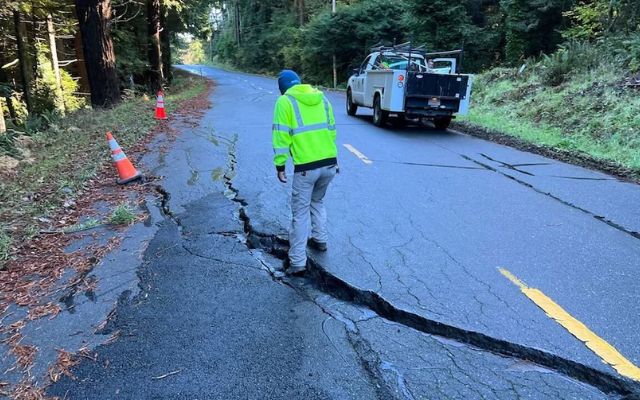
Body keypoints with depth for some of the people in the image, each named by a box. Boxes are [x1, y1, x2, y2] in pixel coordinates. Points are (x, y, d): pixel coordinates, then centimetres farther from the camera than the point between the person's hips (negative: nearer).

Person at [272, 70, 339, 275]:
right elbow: (332, 130, 15)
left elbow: (281, 136, -7)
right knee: (317, 202, 28)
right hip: (330, 163, 5)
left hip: (306, 167, -5)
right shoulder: (321, 97, 14)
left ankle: (298, 262, 7)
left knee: (300, 211, 4)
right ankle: (320, 240, 39)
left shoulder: (285, 101, -1)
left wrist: (280, 165, -1)